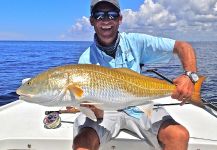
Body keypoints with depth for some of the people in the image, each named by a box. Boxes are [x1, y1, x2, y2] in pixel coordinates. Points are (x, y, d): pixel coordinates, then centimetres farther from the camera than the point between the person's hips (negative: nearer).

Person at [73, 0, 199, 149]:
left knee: (179, 136, -20)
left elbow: (183, 46, -9)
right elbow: (99, 114, -13)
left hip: (139, 107, 2)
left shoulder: (135, 42, -9)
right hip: (105, 111, -1)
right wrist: (95, 110, -38)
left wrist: (190, 75, -27)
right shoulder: (86, 60, -13)